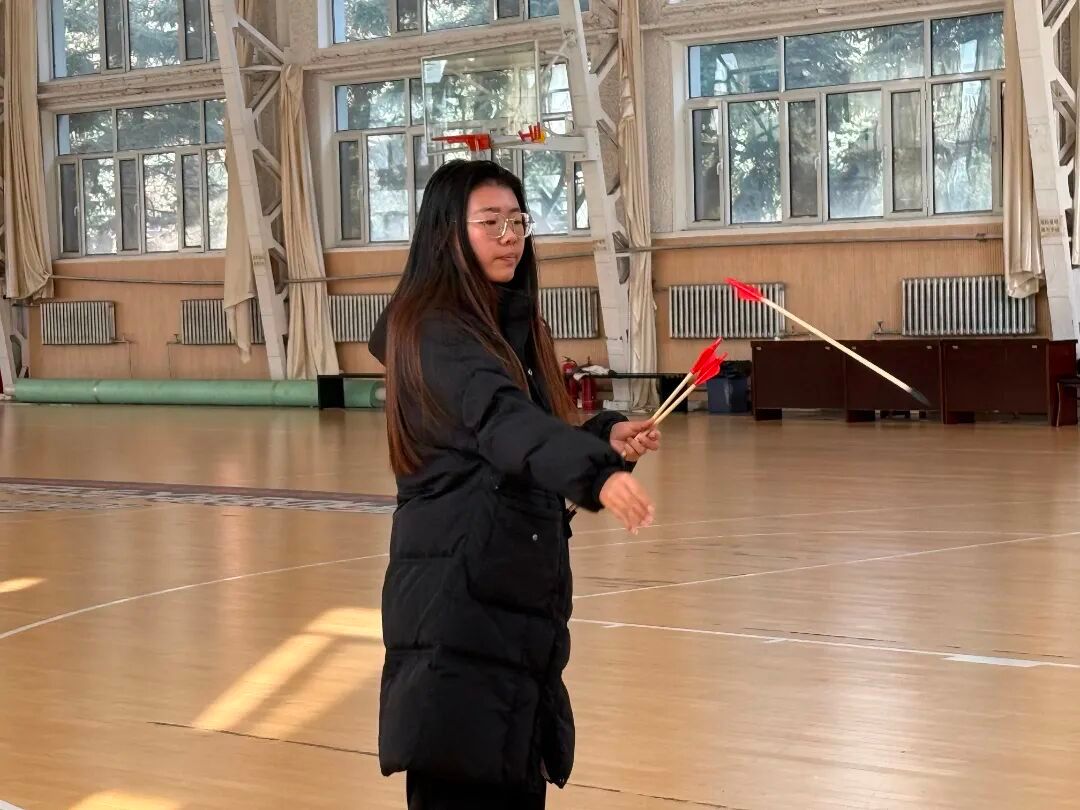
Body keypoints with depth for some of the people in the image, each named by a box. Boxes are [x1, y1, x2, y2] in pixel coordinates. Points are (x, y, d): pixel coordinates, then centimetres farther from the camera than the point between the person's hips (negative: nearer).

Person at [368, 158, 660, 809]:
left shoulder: (515, 327, 14)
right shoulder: (434, 333, -14)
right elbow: (501, 421, -33)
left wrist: (606, 437, 3)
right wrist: (597, 473, -48)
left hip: (518, 592, 9)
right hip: (458, 594, -9)